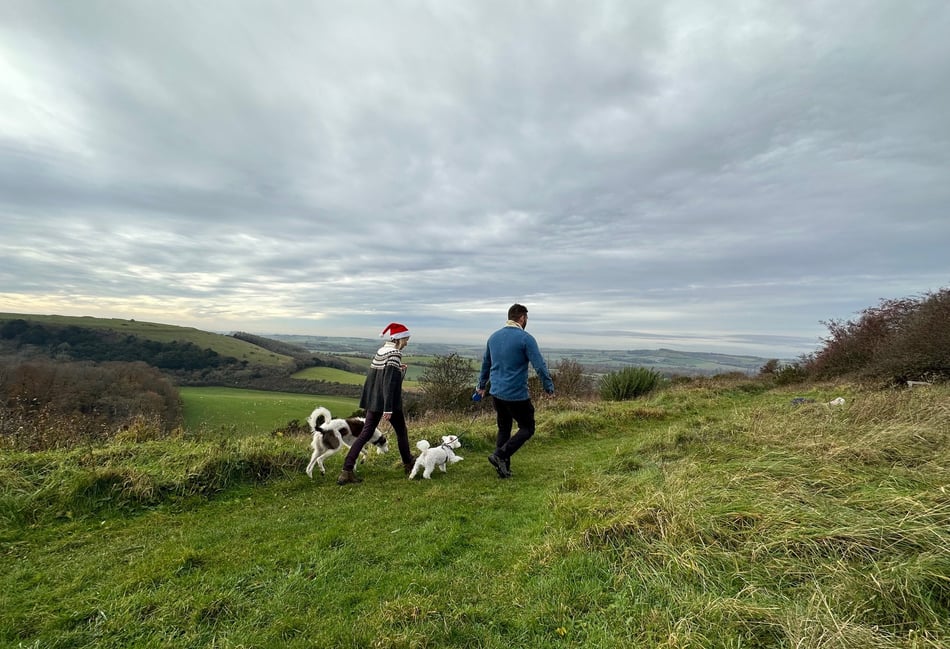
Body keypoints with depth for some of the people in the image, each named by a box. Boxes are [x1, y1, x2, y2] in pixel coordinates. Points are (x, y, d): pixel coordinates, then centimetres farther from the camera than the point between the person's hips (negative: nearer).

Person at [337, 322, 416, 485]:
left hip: (374, 400, 7)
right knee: (401, 431, 13)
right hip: (389, 401, -7)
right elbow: (389, 381, -22)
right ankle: (408, 464, 30)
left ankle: (347, 471, 2)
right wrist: (388, 408, -23)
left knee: (365, 433, 7)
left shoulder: (380, 351, 10)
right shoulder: (395, 353, -15)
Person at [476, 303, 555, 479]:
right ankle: (500, 455, -3)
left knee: (503, 429, 19)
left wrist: (482, 385, 29)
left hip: (496, 393, 7)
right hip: (517, 395, -7)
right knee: (527, 428, 10)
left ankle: (503, 468, 20)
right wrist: (549, 388, -2)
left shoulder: (493, 337, 8)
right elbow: (540, 366, -15)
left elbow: (485, 364, 18)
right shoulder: (525, 338, -13)